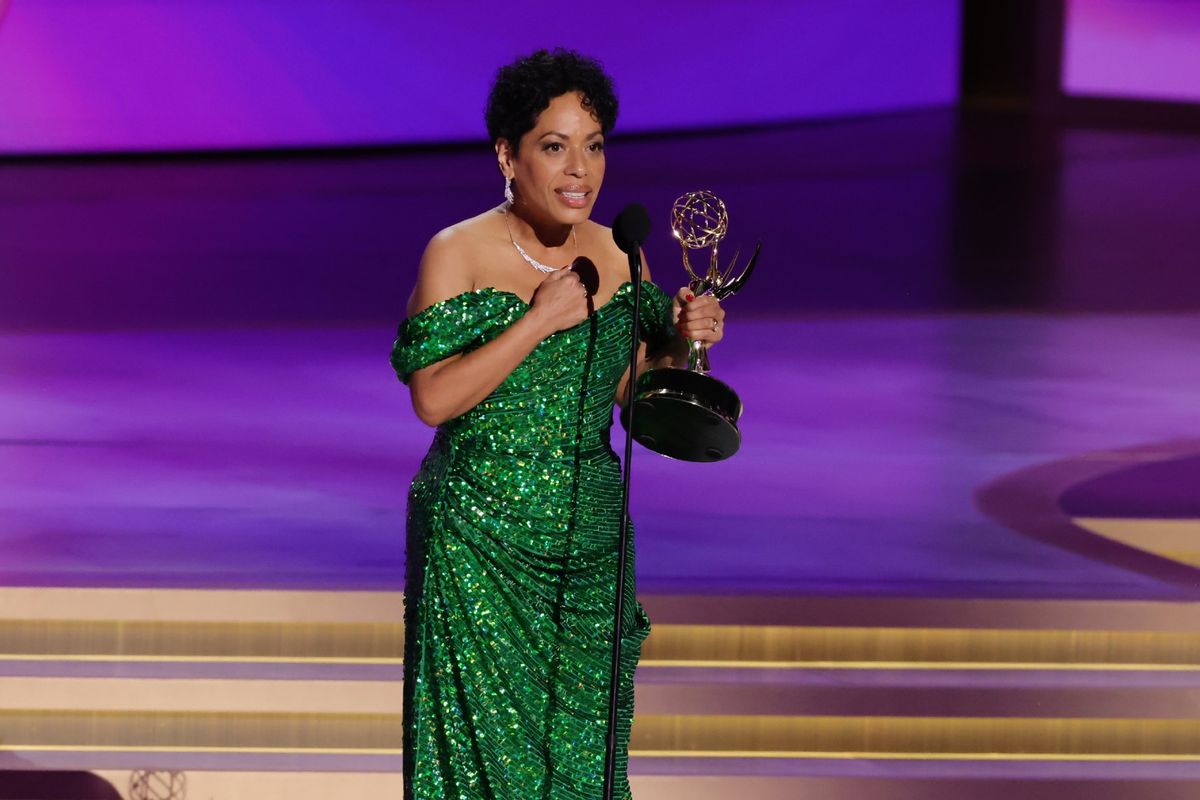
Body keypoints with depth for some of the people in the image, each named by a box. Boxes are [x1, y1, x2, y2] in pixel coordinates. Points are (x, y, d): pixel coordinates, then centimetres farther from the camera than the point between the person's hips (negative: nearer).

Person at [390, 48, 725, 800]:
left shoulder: (617, 254, 4)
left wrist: (682, 342, -7)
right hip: (479, 542, -4)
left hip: (589, 539, 4)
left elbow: (631, 386, 12)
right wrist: (540, 320, -21)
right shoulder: (458, 254, -10)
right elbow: (433, 398, -19)